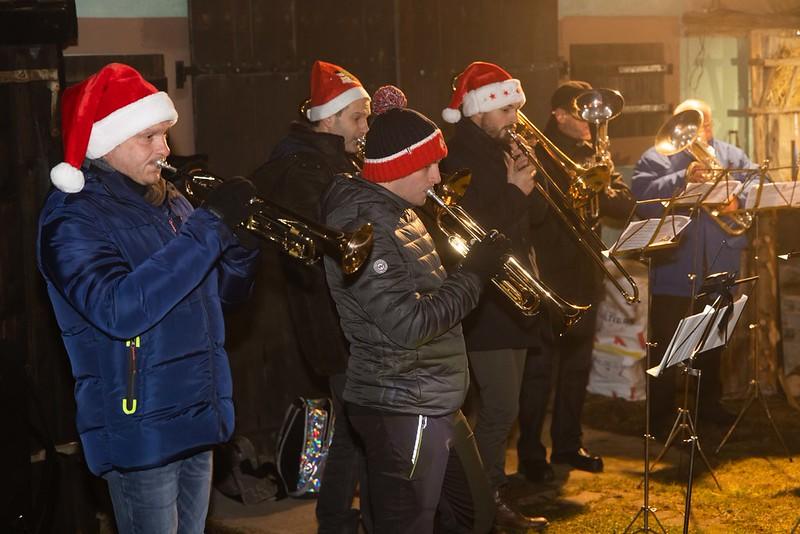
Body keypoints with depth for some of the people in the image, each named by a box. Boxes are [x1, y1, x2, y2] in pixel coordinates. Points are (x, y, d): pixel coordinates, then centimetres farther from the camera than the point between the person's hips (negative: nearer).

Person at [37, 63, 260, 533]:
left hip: (198, 419, 7)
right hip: (140, 429, -7)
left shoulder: (170, 203, 10)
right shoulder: (73, 218, -14)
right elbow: (119, 310, -31)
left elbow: (226, 292, 17)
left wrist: (241, 235, -5)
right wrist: (209, 225, -29)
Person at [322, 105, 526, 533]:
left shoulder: (394, 212, 10)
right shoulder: (365, 228, -22)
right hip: (402, 408, -10)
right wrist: (474, 274, -17)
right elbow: (409, 324, -26)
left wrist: (468, 267, 4)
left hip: (434, 401, 10)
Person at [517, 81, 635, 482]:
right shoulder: (538, 155, -8)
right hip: (547, 275, -7)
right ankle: (530, 454, 5)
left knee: (577, 365, 14)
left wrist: (603, 189, -15)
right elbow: (532, 212, -21)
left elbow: (624, 205, 4)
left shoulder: (592, 154, 12)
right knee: (540, 366, -2)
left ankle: (568, 444, 25)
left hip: (584, 275, 7)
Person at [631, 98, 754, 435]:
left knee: (713, 345, 18)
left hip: (719, 272, 4)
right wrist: (684, 178, -27)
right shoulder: (656, 159, 0)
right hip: (674, 272, -4)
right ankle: (661, 416, 7)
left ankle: (709, 403, 33)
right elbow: (643, 197, -17)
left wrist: (740, 199, -20)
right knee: (667, 349, -1)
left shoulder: (732, 157, 13)